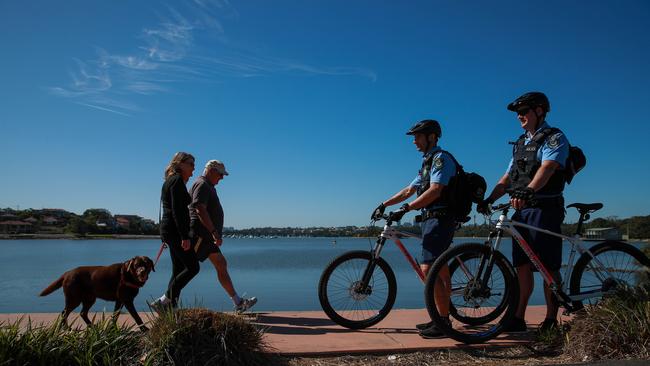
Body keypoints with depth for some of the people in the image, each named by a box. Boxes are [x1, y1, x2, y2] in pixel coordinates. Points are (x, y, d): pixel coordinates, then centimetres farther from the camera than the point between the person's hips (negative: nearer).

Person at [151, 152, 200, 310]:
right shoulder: (177, 180, -11)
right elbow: (177, 210, -20)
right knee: (192, 267, -8)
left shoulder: (172, 180, 19)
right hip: (175, 230, -10)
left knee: (178, 270, 10)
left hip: (169, 230, 10)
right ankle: (163, 301, -5)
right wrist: (185, 236, -23)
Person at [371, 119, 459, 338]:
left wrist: (406, 208, -27)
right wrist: (384, 204, 15)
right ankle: (442, 319, 19)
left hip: (439, 219, -10)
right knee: (441, 271, 12)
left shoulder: (441, 158, -8)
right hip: (432, 220, 10)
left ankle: (444, 321, -9)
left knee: (428, 269, -15)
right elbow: (409, 191, 23)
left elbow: (434, 191, -22)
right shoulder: (428, 163, 23)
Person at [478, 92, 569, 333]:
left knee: (549, 268, -2)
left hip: (545, 209, -7)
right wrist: (490, 199, 5)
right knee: (522, 266, 6)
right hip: (521, 210, 7)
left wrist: (528, 190, -40)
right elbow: (507, 178, 18)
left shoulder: (555, 138, -3)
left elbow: (547, 168, -23)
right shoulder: (520, 143, 21)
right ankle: (518, 318, 10)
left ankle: (551, 320, 8)